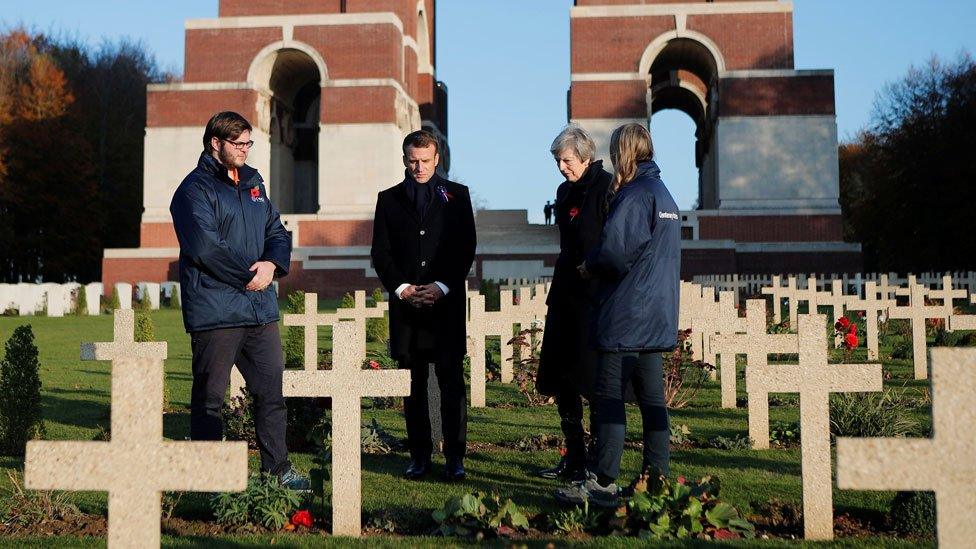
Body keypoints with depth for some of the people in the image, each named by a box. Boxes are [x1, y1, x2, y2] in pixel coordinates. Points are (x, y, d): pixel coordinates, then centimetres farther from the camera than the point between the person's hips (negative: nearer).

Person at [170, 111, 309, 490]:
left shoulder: (253, 185, 18)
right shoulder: (195, 189, -6)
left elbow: (277, 232, 16)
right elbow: (205, 247, -17)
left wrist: (271, 264, -5)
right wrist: (249, 276, -13)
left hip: (260, 308, 7)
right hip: (214, 311, -7)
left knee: (271, 390, 11)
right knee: (209, 397, 2)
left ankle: (277, 469, 22)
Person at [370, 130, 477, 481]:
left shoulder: (457, 195, 9)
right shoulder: (389, 199, 13)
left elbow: (466, 248, 2)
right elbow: (380, 252, 8)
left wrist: (442, 286, -9)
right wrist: (401, 288, -6)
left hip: (447, 302, -1)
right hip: (406, 303, 2)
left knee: (452, 383, -2)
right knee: (413, 386, 5)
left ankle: (454, 458, 5)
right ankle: (420, 456, 13)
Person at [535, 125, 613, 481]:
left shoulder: (607, 188, -10)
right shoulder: (565, 191, 16)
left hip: (594, 300, -9)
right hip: (566, 297, 9)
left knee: (593, 382, -5)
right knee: (559, 379, 10)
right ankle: (574, 458, 21)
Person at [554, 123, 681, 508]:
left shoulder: (634, 195, -13)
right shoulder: (664, 194, 17)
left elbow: (615, 253, -22)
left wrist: (589, 265, -1)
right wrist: (599, 263, 19)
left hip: (626, 317, -9)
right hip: (656, 316, 9)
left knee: (609, 397, -5)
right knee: (652, 399, 11)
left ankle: (603, 483, -3)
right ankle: (658, 478, 16)